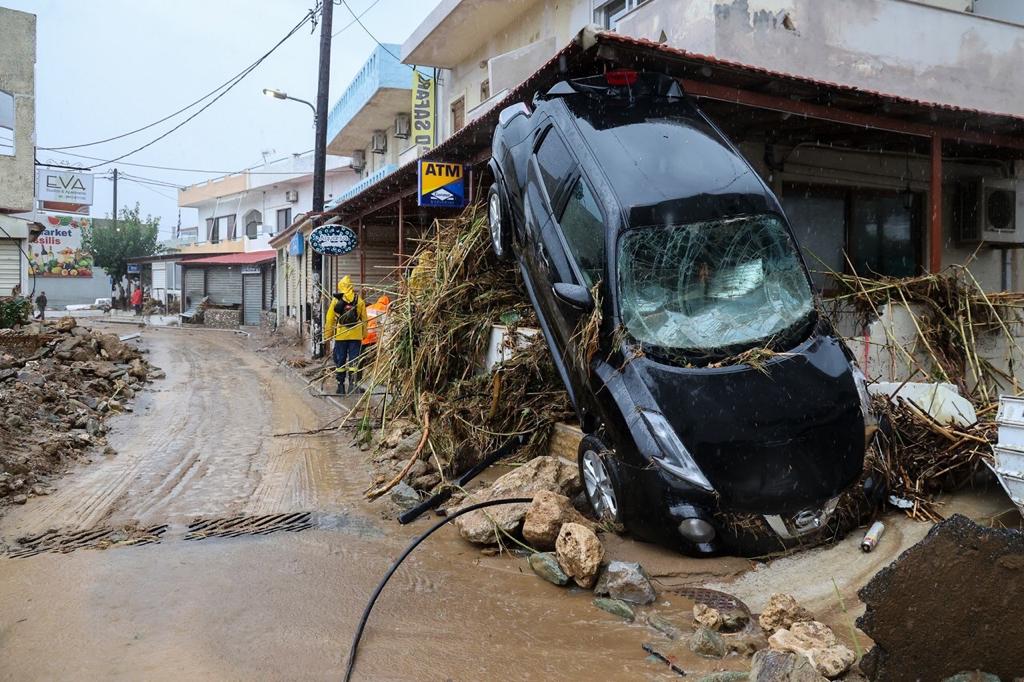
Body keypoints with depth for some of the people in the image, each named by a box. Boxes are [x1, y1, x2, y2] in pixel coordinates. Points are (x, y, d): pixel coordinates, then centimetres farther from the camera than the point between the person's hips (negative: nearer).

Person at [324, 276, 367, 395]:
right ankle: (352, 383, -4)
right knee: (353, 360, 5)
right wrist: (364, 334, 14)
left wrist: (327, 335, 9)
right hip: (356, 335, 1)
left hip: (340, 335, 0)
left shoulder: (336, 300, -2)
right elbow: (364, 319, 5)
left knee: (340, 360, 9)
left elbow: (330, 319, 1)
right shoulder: (359, 300, 1)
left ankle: (340, 385, 14)